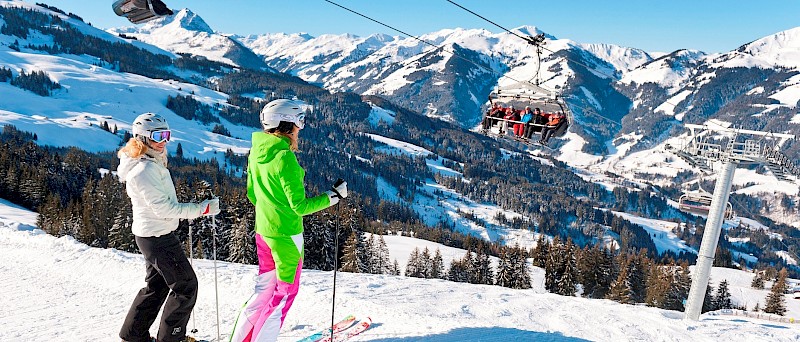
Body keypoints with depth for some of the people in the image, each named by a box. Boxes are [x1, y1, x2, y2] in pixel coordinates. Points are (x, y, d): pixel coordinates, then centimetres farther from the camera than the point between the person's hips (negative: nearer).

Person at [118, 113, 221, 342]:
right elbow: (163, 208, -25)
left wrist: (189, 210, 20)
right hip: (158, 237, -10)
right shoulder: (144, 170, -24)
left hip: (151, 234, 10)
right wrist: (202, 209, -24)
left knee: (157, 285, 21)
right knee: (185, 285, 1)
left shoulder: (152, 163, 8)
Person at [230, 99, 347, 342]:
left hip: (263, 230, 8)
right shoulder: (285, 158, -23)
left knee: (265, 287, 22)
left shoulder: (257, 152, 2)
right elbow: (300, 206, -21)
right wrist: (333, 196, -13)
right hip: (286, 235, -8)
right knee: (285, 291, 9)